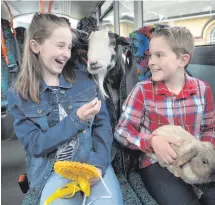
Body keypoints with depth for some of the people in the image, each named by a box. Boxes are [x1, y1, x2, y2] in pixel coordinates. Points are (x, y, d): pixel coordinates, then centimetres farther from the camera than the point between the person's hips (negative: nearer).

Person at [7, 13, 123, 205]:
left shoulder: (84, 80, 4)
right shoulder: (18, 96, 0)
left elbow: (103, 124, 0)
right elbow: (34, 145, -6)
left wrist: (99, 163, -15)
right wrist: (77, 119, -17)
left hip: (94, 163, 2)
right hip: (52, 172, -1)